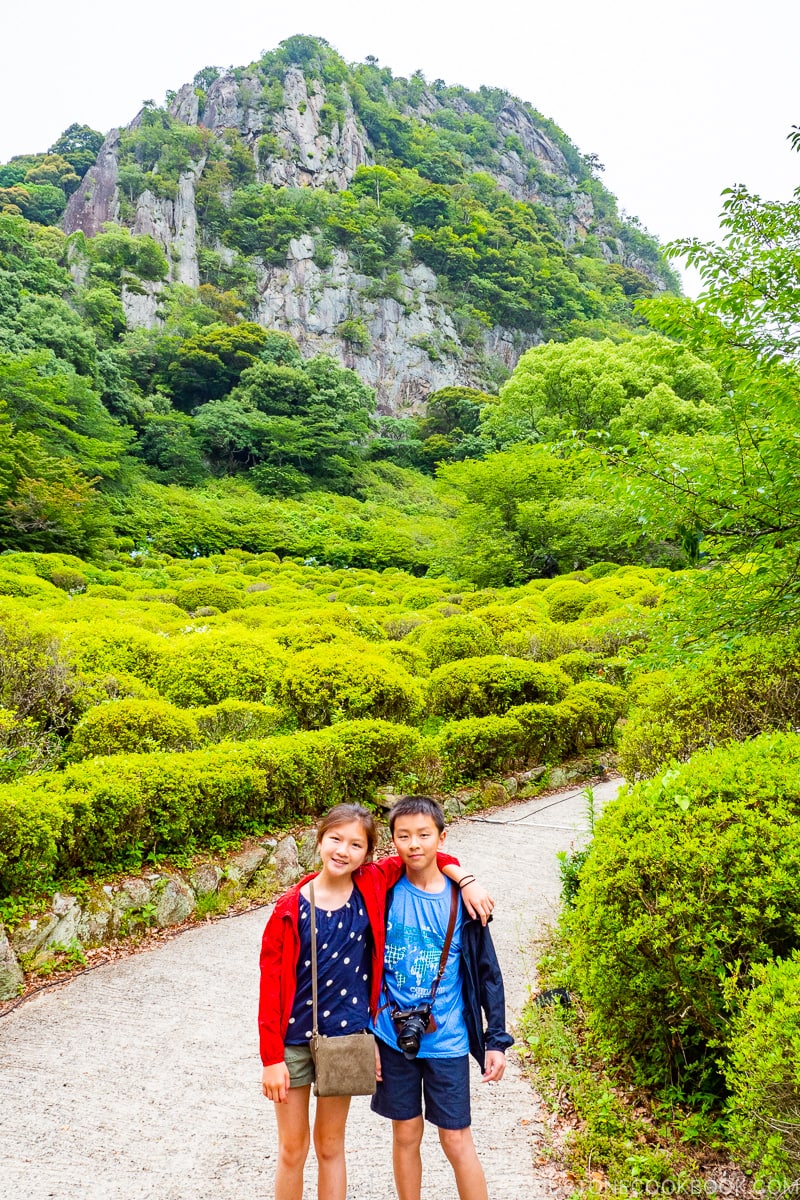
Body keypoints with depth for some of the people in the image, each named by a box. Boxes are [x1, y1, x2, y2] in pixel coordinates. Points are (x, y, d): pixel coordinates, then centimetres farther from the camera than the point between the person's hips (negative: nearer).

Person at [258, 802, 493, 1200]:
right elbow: (271, 985, -10)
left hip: (346, 1037, 2)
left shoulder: (372, 886, -9)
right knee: (292, 1149, 13)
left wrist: (466, 880, -10)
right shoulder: (290, 908, -14)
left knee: (330, 1146, 17)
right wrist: (271, 1058, -9)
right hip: (293, 1039, -1)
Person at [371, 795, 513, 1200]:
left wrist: (496, 1040, -2)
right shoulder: (384, 894, -6)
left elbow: (486, 973, 0)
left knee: (457, 1140, 6)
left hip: (447, 1040, -1)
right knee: (405, 1134, 14)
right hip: (392, 1037, 1)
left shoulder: (461, 900, -7)